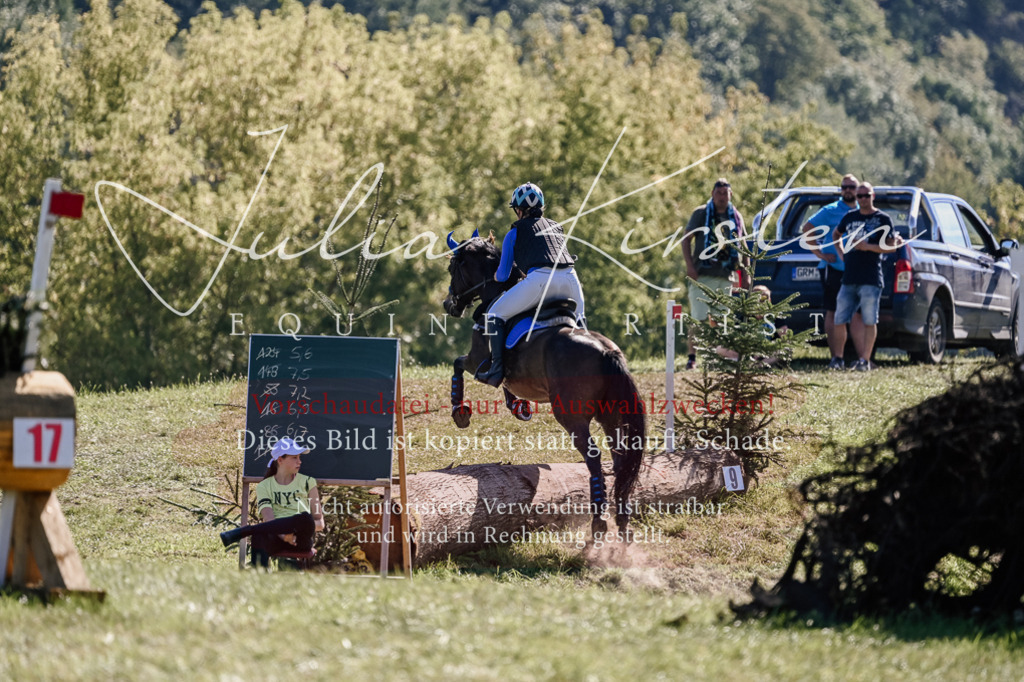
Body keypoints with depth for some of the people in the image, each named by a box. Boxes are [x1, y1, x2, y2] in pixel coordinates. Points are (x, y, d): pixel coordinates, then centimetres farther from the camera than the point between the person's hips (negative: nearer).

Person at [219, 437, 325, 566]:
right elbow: (268, 517, -2)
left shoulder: (307, 482, 19)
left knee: (305, 518, -37)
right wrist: (282, 534, -25)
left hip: (301, 538, 1)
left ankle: (241, 532, -40)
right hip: (277, 537, -1)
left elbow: (320, 523, 14)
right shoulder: (264, 486, 16)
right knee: (259, 536, -39)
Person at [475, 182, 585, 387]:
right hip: (570, 278, 5)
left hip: (540, 278, -5)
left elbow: (502, 276, 17)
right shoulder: (557, 228, 31)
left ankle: (496, 370, -7)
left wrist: (497, 276, 40)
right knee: (579, 319, 35)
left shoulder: (515, 233, 16)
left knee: (494, 315, 5)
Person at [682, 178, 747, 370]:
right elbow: (686, 239, 1)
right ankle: (692, 357, -4)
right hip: (703, 275, -4)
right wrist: (689, 265, -11)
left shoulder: (736, 217, 12)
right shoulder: (701, 214, 1)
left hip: (726, 276, 4)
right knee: (699, 318, -9)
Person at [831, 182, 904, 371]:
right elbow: (836, 234, 34)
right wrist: (841, 253, 18)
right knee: (839, 320, 4)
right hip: (849, 278, 5)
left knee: (869, 321, -6)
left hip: (870, 279, -5)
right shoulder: (850, 217, 15)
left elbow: (892, 247, -3)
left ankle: (864, 360, -3)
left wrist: (868, 247, -14)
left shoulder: (883, 219, 1)